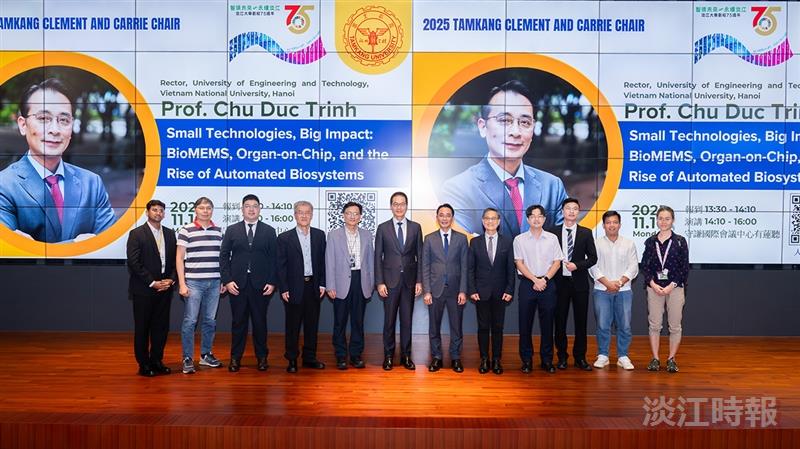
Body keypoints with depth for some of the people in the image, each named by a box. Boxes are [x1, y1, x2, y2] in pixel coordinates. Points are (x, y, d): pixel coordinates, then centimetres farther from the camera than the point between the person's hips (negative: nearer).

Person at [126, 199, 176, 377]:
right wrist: (152, 282, -13)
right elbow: (134, 263, -10)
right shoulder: (136, 234, -4)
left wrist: (171, 279, -5)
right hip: (143, 289, -4)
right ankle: (144, 364, 14)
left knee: (161, 327, 8)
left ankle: (157, 361, 19)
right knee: (142, 328, 5)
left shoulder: (170, 233, 10)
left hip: (164, 288, 4)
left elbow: (175, 260, 11)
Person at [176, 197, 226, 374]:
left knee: (210, 320, 10)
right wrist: (182, 284, -6)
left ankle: (206, 354, 22)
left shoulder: (218, 231, 10)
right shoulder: (186, 230, -1)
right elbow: (179, 258, -1)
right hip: (193, 282, -4)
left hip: (214, 282, 4)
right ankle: (187, 359, 7)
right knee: (190, 321, -2)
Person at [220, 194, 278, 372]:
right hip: (237, 284, 0)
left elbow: (274, 258, 3)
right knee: (238, 322, 6)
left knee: (260, 321, 6)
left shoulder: (269, 231, 6)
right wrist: (227, 280, -6)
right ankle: (235, 358, 17)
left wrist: (272, 282, -5)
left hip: (261, 285, 0)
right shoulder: (232, 230, 7)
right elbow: (224, 256, 4)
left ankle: (262, 357, 19)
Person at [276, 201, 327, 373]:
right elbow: (281, 266, -3)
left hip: (313, 286, 3)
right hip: (294, 287, -3)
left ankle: (309, 358, 22)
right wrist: (283, 289, -8)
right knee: (293, 325, 5)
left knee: (312, 324, 10)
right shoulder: (284, 238, -2)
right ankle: (292, 360, 16)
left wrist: (322, 284, 1)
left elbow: (323, 261, 7)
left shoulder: (320, 235, 6)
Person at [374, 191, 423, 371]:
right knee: (389, 320, 5)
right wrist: (380, 282, -6)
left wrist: (419, 281, 0)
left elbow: (419, 256, 5)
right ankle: (388, 355, 17)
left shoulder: (415, 227, 5)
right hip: (390, 280, -1)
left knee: (407, 320, 7)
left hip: (409, 281, 1)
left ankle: (406, 356, 17)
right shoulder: (383, 228, 1)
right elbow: (378, 257, 0)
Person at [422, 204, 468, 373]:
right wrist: (426, 291, -5)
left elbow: (464, 266, 1)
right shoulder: (429, 239, 5)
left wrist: (463, 291, -6)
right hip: (435, 289, 0)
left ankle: (455, 358, 19)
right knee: (434, 326, 7)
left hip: (455, 289, 0)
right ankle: (436, 357, 19)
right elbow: (425, 267, 3)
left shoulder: (461, 238, 4)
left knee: (456, 326, 6)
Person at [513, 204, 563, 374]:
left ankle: (547, 360, 15)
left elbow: (557, 262, 3)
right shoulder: (519, 239, 3)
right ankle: (526, 360, 11)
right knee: (525, 323, 2)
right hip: (527, 284, -1)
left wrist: (544, 279, -10)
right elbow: (519, 263, -3)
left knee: (547, 323, 5)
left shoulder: (552, 238, 7)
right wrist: (535, 280, -12)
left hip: (547, 284, 1)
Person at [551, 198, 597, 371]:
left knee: (581, 321, 5)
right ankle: (562, 357, 17)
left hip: (579, 282, 0)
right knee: (560, 320, 6)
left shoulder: (586, 233, 4)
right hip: (560, 282, 0)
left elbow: (593, 258, 2)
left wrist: (577, 265, -14)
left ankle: (580, 357, 15)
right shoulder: (554, 232, 3)